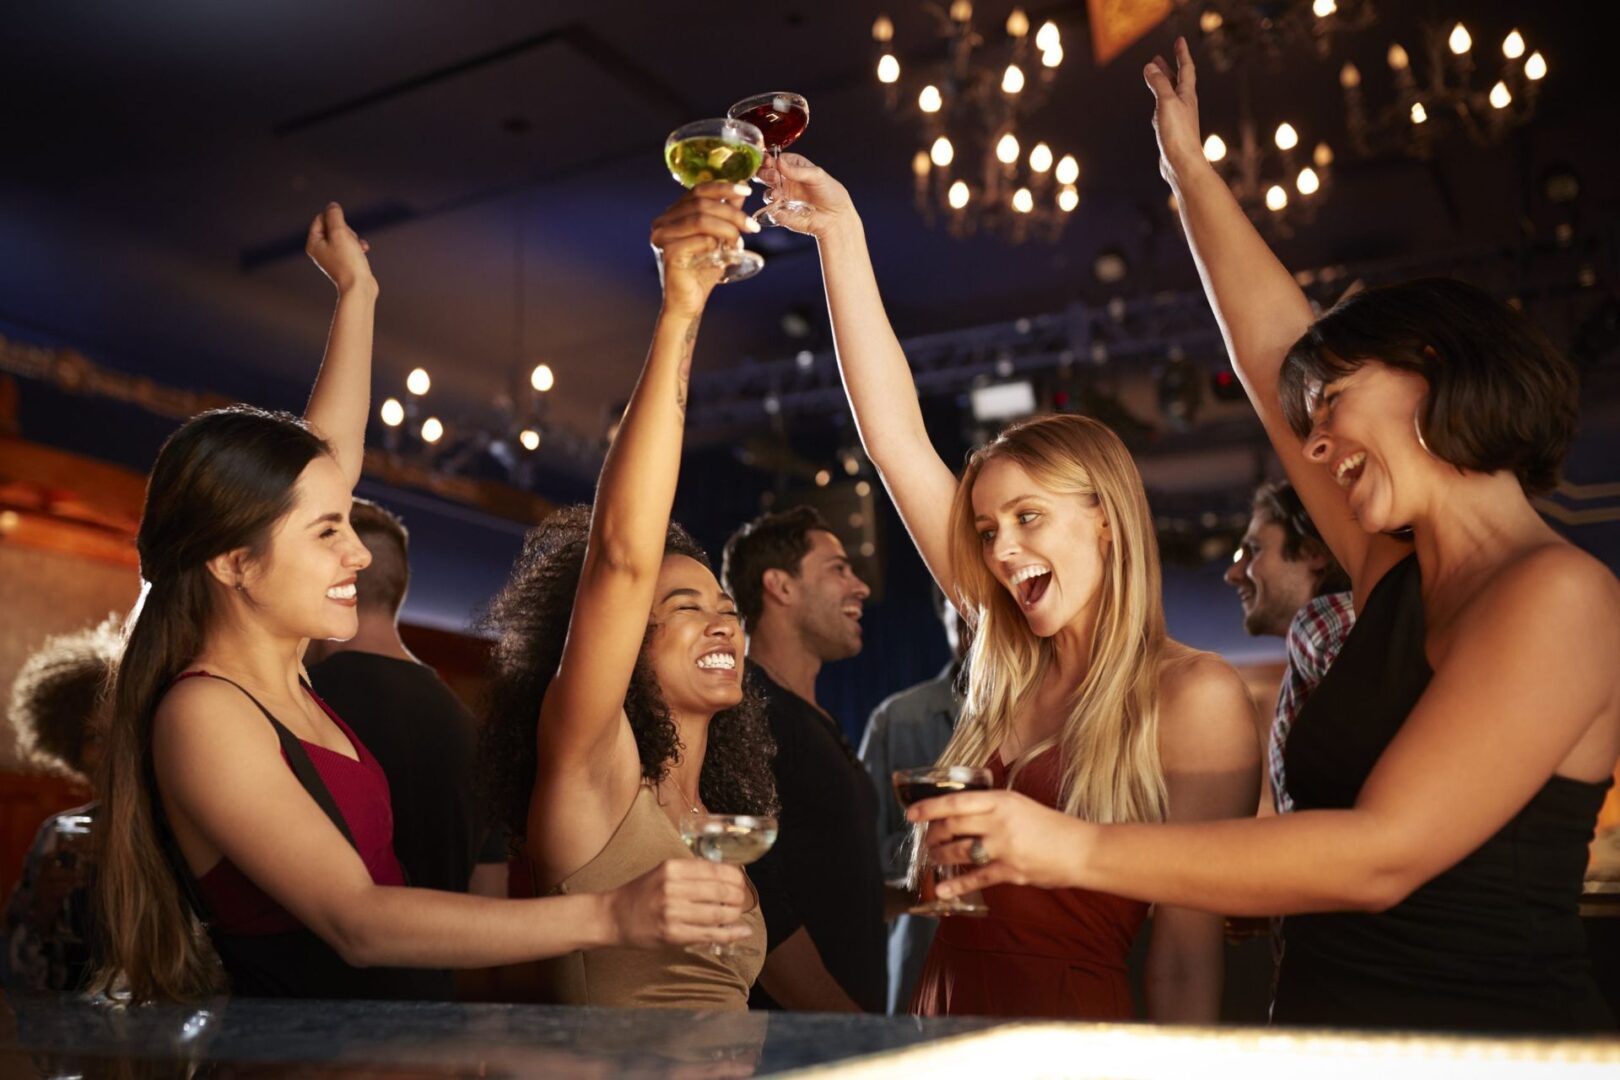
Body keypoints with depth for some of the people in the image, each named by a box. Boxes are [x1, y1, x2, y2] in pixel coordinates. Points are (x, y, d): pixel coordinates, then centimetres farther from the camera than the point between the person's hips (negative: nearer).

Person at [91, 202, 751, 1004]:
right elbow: (355, 923, -26)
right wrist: (607, 917, -35)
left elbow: (331, 454, 20)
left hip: (380, 1036, 8)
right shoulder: (203, 713, -17)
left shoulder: (276, 676, 6)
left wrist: (356, 290, 27)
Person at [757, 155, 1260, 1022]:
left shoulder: (1193, 695, -8)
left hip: (1077, 1023, -5)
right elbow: (895, 437, 2)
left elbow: (1187, 955, -8)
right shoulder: (1008, 672, 5)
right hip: (946, 1020, 5)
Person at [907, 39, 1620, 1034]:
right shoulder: (1394, 577, 10)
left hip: (1484, 1028, -6)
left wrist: (1074, 849, -21)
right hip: (1330, 1028, 6)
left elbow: (1383, 853, -20)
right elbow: (1274, 350, 17)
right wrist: (1188, 165, 25)